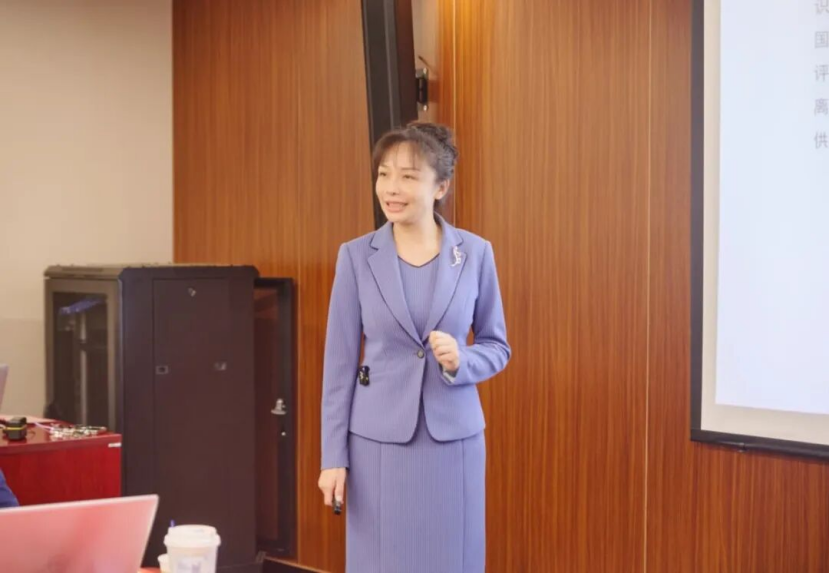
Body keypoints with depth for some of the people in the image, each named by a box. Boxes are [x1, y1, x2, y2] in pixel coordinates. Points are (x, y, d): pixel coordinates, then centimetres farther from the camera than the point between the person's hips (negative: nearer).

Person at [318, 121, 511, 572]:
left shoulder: (476, 253, -1)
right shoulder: (356, 256, -2)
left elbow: (497, 346, 8)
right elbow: (339, 362, 0)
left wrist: (461, 361, -15)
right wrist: (333, 456, -2)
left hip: (454, 439, 1)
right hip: (378, 441, 0)